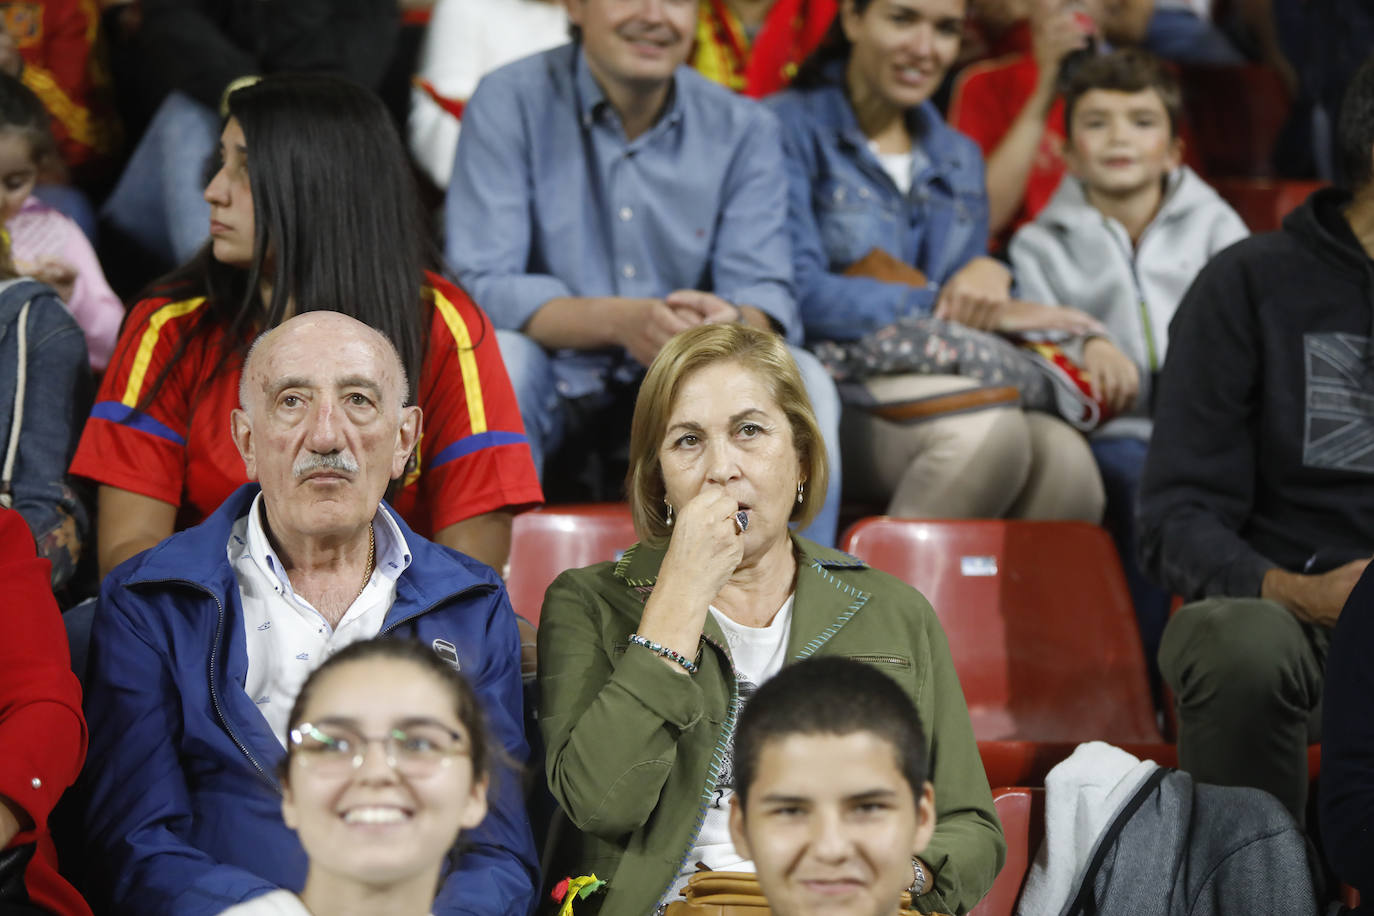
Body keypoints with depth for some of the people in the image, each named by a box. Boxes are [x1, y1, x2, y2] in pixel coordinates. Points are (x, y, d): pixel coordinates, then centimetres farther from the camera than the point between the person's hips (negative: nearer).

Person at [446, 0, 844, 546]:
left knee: (802, 383, -22)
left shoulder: (743, 128, 2)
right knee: (499, 354, -33)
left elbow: (765, 292, -6)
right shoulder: (509, 103, -7)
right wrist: (620, 321, -33)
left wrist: (734, 323, -33)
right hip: (554, 388, -2)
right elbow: (483, 285, -16)